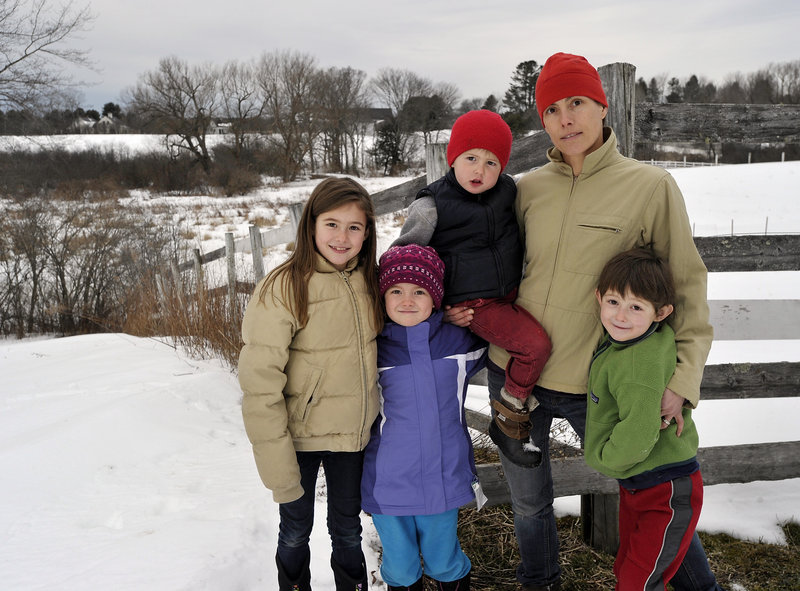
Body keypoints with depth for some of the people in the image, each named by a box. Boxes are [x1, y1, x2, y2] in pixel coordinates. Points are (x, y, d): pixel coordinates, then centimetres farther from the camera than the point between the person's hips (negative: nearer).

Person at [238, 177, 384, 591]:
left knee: (347, 528, 19)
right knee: (295, 531, 15)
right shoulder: (282, 289, -19)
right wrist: (279, 468, -18)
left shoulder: (368, 282, -2)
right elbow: (260, 385, -19)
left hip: (353, 434, 4)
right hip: (300, 436, -4)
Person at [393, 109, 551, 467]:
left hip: (511, 294, 7)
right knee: (535, 344, -20)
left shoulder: (507, 191, 3)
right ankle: (508, 420, -4)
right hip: (473, 304, -7)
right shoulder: (430, 207, -14)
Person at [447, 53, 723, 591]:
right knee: (528, 499, 20)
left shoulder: (651, 186, -8)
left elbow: (687, 284, -5)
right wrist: (466, 307, -3)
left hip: (592, 383, -3)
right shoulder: (528, 188, 1)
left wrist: (683, 380, -12)